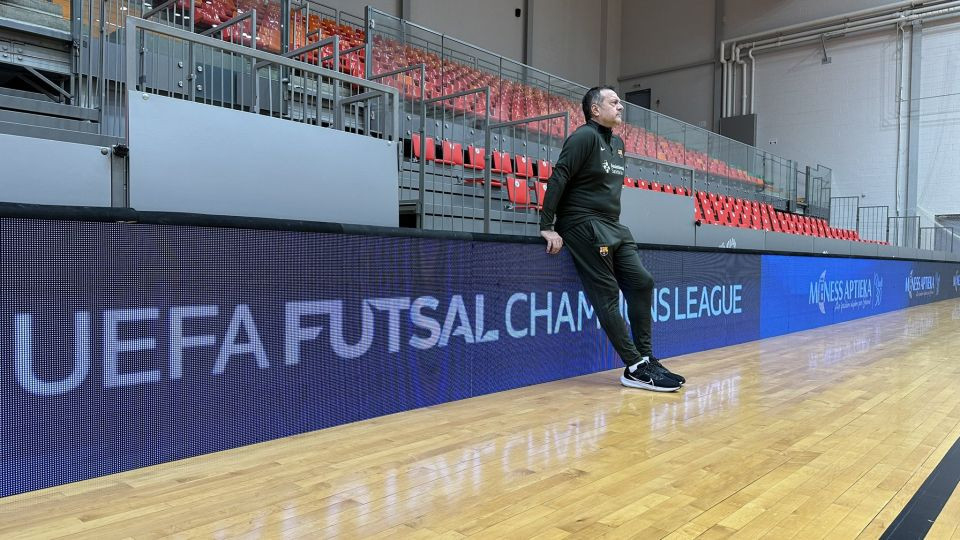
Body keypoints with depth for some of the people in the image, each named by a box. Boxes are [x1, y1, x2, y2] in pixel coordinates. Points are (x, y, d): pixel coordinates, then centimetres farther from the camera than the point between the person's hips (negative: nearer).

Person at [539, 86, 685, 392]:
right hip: (585, 227, -9)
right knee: (607, 295, -7)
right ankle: (635, 368, -4)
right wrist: (547, 226, -20)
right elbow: (558, 179, -15)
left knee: (641, 283, 2)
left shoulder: (617, 143, 18)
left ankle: (646, 359, 10)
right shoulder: (585, 136, -8)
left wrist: (611, 221, 19)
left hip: (613, 228, 9)